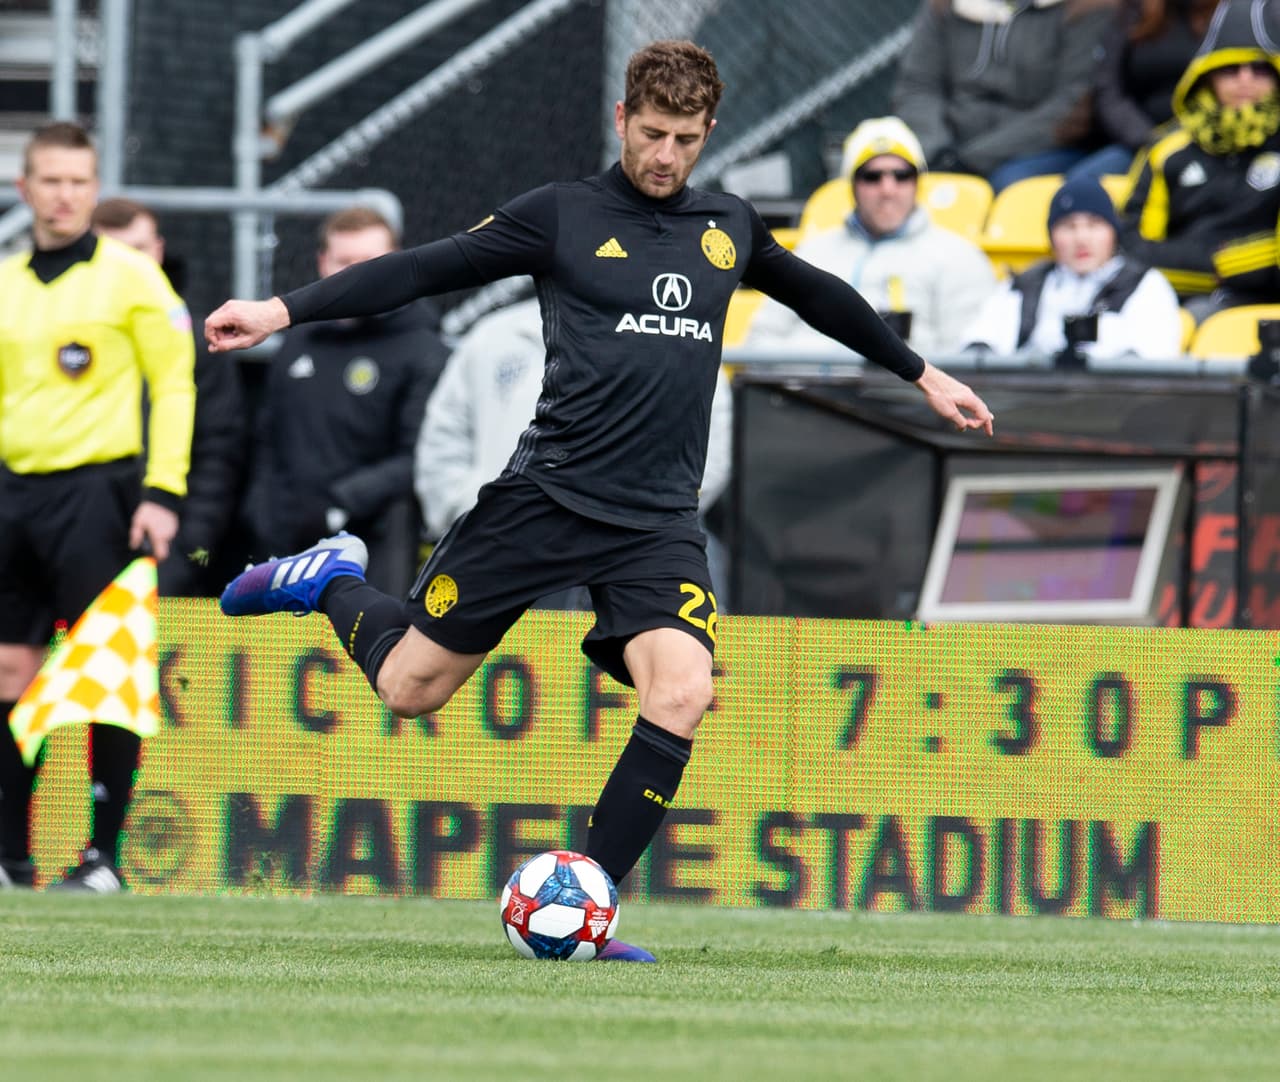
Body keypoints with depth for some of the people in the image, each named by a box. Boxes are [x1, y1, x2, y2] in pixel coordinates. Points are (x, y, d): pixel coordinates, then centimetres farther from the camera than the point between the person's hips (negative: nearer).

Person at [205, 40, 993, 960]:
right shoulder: (563, 217, 1)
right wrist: (282, 311, -8)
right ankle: (335, 581, 35)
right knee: (411, 687, 1)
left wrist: (924, 375, 38)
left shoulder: (729, 228, 13)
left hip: (660, 522, 3)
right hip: (547, 495, -3)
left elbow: (823, 298, 31)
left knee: (682, 697, -20)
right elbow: (425, 270, -1)